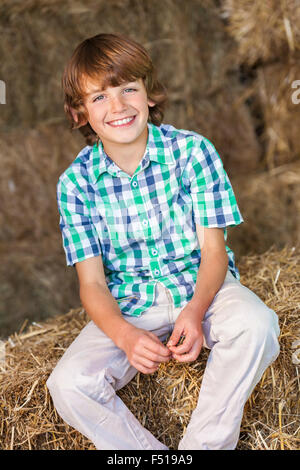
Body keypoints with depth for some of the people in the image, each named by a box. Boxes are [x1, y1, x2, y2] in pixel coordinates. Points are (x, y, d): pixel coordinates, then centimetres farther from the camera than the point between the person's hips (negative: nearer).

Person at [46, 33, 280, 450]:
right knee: (68, 385, -22)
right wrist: (125, 335, -29)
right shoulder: (76, 182, -7)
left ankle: (203, 443, -16)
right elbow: (92, 282, -8)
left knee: (255, 325, -34)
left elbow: (213, 249, -9)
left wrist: (195, 311, -30)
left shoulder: (192, 150, -9)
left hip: (203, 285, 0)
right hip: (129, 305, 1)